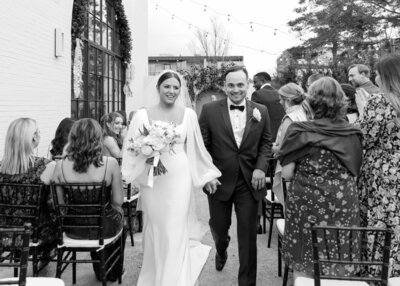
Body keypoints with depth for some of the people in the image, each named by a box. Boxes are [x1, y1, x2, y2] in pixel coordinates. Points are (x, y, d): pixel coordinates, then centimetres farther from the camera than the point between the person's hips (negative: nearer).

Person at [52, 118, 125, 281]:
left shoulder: (60, 166, -13)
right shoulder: (110, 164, -20)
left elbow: (60, 204, -6)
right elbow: (118, 202, -13)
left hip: (73, 229, 3)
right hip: (104, 229, -2)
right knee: (119, 214, 32)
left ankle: (100, 271, 53)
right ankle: (113, 272, 50)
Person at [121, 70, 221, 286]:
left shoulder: (188, 114, 2)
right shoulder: (143, 115, 0)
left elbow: (196, 148, 9)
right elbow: (132, 148, 3)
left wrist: (208, 175, 11)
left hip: (179, 179, 0)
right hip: (152, 180, 1)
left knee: (175, 232, 1)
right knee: (155, 231, 10)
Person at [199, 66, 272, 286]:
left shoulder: (261, 111, 1)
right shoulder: (210, 110, -5)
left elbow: (266, 143, 8)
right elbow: (202, 146, -4)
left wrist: (261, 167, -8)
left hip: (250, 183, 0)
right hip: (219, 182, 0)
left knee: (248, 235, 5)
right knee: (218, 228, 19)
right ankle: (221, 251, 55)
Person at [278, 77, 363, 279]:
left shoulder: (300, 131, -10)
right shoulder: (352, 133, 0)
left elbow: (286, 174, -8)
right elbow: (354, 173, 7)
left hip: (308, 204, -3)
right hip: (344, 205, 3)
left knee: (304, 267, 10)